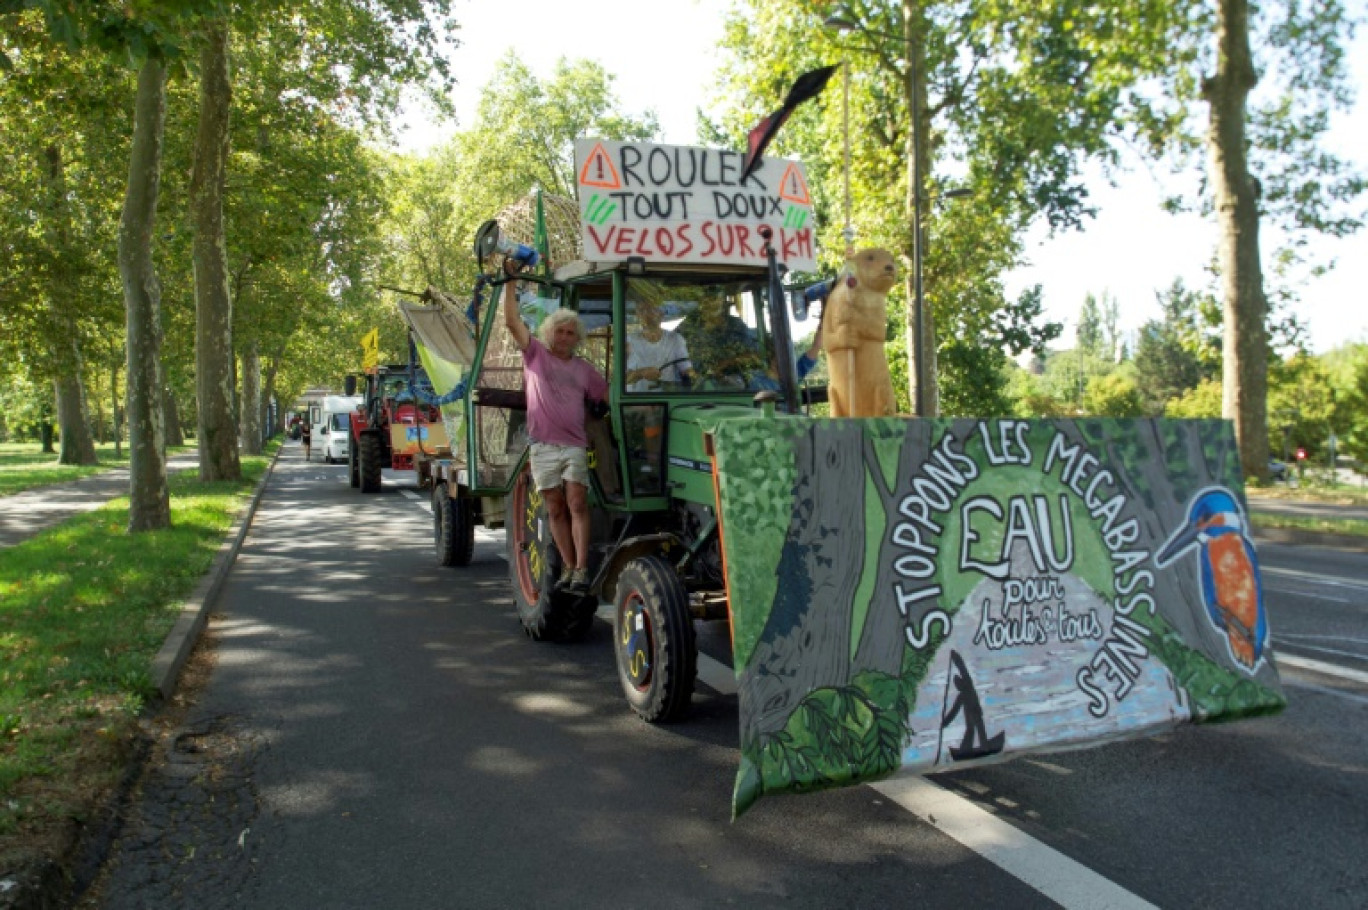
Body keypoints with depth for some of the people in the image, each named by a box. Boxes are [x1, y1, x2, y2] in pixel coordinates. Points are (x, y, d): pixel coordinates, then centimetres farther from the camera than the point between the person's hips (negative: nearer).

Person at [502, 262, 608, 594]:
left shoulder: (584, 368, 15)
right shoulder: (536, 354, 7)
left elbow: (609, 395, 16)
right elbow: (512, 322, -2)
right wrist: (510, 283, -6)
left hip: (575, 445, 1)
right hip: (543, 445, -1)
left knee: (577, 504, -9)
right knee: (556, 510, 4)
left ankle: (581, 570, -10)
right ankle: (568, 567, 12)